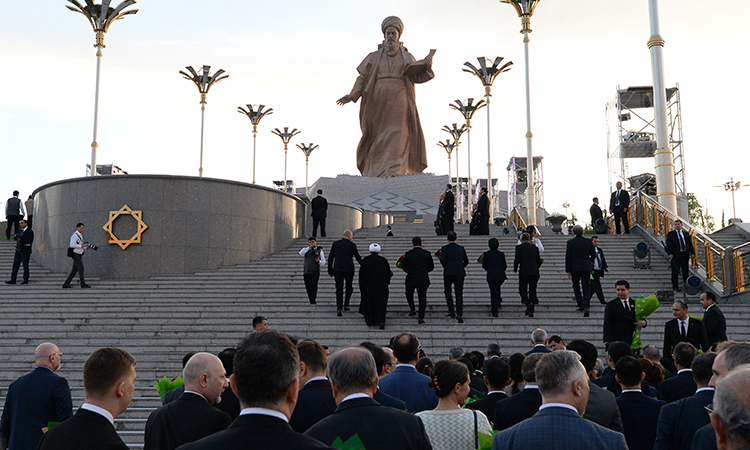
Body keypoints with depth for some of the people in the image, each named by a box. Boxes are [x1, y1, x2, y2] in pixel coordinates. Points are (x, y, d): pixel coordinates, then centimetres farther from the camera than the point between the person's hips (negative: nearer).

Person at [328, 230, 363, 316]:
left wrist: (330, 270, 10)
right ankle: (346, 305, 14)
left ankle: (339, 308, -9)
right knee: (349, 287, 18)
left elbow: (330, 257, 5)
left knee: (339, 289, 1)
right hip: (349, 269, -2)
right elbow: (358, 257, 8)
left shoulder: (335, 244, 6)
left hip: (337, 269, 2)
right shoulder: (352, 245, 1)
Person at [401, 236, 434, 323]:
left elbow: (403, 267, -2)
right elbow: (431, 267, 5)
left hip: (411, 279, -1)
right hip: (423, 279, 1)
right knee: (422, 297, 4)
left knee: (409, 294, 25)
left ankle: (412, 310, 16)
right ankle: (421, 317, -2)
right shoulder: (427, 254, -1)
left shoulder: (408, 254, -7)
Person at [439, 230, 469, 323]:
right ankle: (459, 314, -11)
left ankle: (451, 311, 15)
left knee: (447, 292, 18)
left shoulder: (444, 249, -3)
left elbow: (442, 260, -15)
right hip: (460, 273, 2)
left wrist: (446, 267, 3)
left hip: (448, 273, -2)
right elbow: (466, 261, 7)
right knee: (459, 294, 0)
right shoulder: (461, 249, 6)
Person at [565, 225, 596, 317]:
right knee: (586, 288, 1)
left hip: (575, 268, -1)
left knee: (576, 286, 16)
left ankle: (580, 305, 13)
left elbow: (568, 257, -4)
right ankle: (586, 307, -12)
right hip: (586, 268, 1)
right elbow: (593, 255, 5)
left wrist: (568, 270, 1)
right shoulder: (589, 242, 0)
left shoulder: (570, 242, -5)